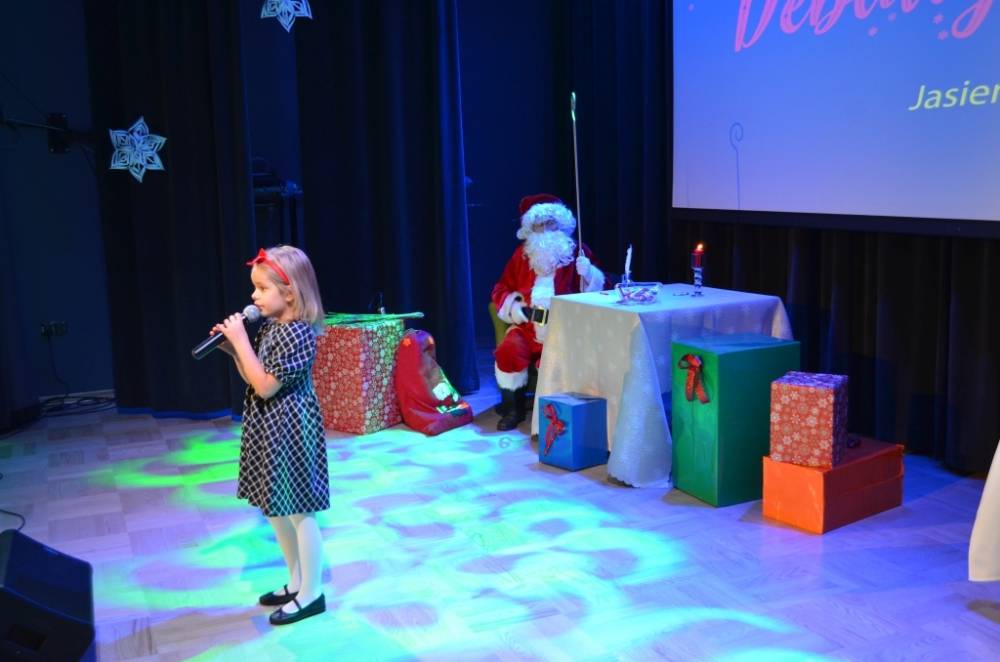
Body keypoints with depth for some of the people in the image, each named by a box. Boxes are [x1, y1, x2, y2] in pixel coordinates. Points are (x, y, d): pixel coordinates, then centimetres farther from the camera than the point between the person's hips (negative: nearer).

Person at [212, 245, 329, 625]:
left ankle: (311, 595, 15)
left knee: (298, 513, 2)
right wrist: (232, 349, 0)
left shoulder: (297, 333, -21)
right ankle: (296, 583, 32)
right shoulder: (269, 327, 7)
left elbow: (265, 386, -23)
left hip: (289, 431, -10)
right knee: (276, 510, 18)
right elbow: (251, 378, 14)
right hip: (268, 430, 10)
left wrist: (241, 341, -20)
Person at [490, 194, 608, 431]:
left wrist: (587, 273, -14)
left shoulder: (579, 252, 10)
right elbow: (501, 290, 19)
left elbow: (598, 290, 7)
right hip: (528, 323, 3)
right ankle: (513, 408, -6)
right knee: (508, 351, -26)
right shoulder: (522, 254, 16)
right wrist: (515, 307, -1)